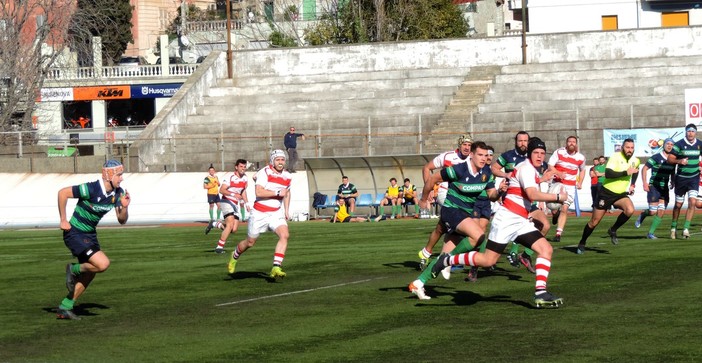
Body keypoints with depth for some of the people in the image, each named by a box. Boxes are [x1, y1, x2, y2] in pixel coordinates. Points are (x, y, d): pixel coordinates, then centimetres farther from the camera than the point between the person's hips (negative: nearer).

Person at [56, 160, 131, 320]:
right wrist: (63, 220, -16)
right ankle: (74, 270, 6)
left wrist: (124, 206, -18)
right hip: (75, 234, -9)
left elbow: (122, 220, 2)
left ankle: (65, 308, 26)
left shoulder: (118, 193, -3)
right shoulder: (91, 189, -26)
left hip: (90, 234, 9)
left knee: (89, 274, 14)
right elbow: (62, 193, -20)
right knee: (103, 263, -22)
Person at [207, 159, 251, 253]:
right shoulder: (230, 176, -16)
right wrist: (233, 194, -36)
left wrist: (246, 203, 17)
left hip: (236, 204, 7)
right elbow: (221, 190, -24)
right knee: (230, 225, -22)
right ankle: (219, 247, -13)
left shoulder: (245, 178, 6)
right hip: (227, 202, -7)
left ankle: (216, 224, 23)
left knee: (234, 230, -1)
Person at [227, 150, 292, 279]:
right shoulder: (265, 172, -14)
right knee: (250, 242, 10)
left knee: (284, 235, -22)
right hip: (260, 213, -4)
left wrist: (287, 210, 19)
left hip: (276, 213, 4)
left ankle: (276, 268, -23)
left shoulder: (287, 176, 5)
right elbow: (259, 192, -27)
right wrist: (278, 193, -24)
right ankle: (234, 256, 42)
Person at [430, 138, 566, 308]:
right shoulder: (526, 168, -12)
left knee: (546, 249, -8)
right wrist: (558, 197, -19)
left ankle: (540, 294, -13)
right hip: (507, 219, -9)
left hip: (521, 221, 9)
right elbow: (533, 194, -26)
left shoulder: (532, 170, 18)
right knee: (488, 260, -9)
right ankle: (447, 260, 9)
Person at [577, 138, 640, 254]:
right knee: (594, 222, 3)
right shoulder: (616, 157, -17)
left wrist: (632, 185, 14)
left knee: (630, 210, -27)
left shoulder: (636, 161, 3)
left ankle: (613, 230, -4)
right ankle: (582, 243, 25)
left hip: (621, 194, 4)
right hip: (606, 192, -4)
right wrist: (626, 172, -30)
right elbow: (608, 174, -30)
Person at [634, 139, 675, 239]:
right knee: (653, 212, -11)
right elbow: (644, 169, -8)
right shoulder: (656, 157, -10)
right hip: (654, 187, -5)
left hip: (664, 189, 5)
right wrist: (645, 183, -15)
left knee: (661, 212, -3)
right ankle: (642, 215, 23)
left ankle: (651, 233, 6)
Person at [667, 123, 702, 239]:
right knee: (678, 205, 7)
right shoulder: (679, 144, -10)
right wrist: (679, 161, -27)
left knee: (692, 202, -14)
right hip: (681, 177, -2)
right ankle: (673, 227, 27)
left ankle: (686, 229, -11)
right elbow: (670, 159, -10)